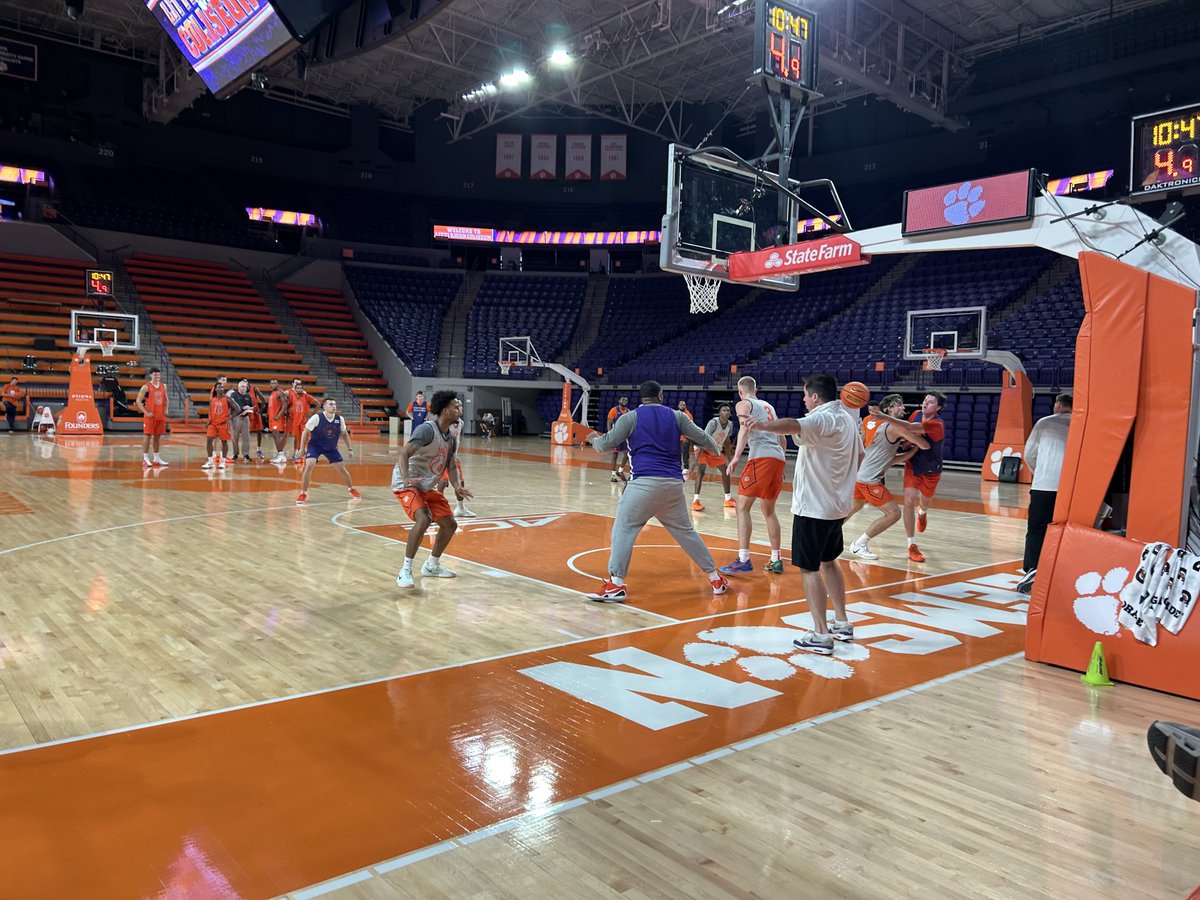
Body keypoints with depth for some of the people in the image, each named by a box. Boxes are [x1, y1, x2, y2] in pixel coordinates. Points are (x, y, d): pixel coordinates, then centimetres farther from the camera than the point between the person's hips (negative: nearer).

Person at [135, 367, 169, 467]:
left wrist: (166, 409, 6)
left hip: (160, 416, 5)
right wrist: (146, 412, -14)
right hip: (150, 416, -5)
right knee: (147, 436, -4)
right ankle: (145, 459, -2)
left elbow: (166, 399, 21)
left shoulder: (163, 386, 9)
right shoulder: (146, 387, -7)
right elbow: (138, 401, -8)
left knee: (157, 436, 11)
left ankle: (156, 458, 18)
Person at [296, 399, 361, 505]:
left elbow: (344, 433, 6)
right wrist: (302, 448, -10)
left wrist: (350, 448, 5)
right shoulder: (316, 417, -24)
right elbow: (306, 432, -11)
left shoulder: (340, 419, -13)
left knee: (341, 468, 5)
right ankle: (303, 494, -8)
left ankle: (352, 490, 29)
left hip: (331, 447, 3)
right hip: (314, 445, -3)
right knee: (309, 466, -23)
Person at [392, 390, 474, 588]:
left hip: (428, 487, 9)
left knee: (450, 524, 9)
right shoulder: (427, 429, -21)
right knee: (423, 519, -30)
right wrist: (406, 479, -46)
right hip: (407, 484, -9)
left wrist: (457, 486, -7)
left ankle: (432, 566, 29)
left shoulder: (451, 439, 5)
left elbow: (451, 466, 12)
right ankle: (406, 571, -18)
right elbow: (403, 454, -30)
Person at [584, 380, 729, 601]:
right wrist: (716, 450, 40)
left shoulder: (631, 417, 4)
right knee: (685, 531, 17)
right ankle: (715, 578, 22)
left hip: (645, 482, -4)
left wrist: (594, 439, 26)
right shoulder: (676, 416, 13)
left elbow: (606, 445, 3)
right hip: (674, 483, 4)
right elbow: (702, 437, 18)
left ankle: (616, 584, -12)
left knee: (624, 528, -2)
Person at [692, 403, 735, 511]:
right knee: (701, 471, -25)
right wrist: (697, 458, -39)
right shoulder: (713, 422, -29)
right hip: (703, 449, -8)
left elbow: (726, 441, 10)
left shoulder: (730, 424, -6)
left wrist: (727, 457, 13)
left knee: (726, 470, 9)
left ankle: (728, 499, 23)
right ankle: (695, 500, -26)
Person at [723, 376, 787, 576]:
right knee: (769, 510, 18)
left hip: (761, 457, -7)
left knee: (742, 507, -5)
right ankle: (776, 560, 17)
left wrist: (736, 457, -21)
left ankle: (743, 560, -14)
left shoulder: (743, 404, 7)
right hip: (778, 458, 7)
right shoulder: (769, 406, 28)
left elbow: (745, 428, -13)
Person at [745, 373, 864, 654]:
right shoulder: (848, 418, 11)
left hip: (813, 507, -9)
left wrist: (763, 426, -58)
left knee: (809, 568, -3)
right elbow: (859, 456, 22)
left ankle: (821, 635, -3)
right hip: (838, 504, 9)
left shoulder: (823, 418, -17)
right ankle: (842, 624, 27)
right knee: (828, 562, 21)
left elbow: (794, 425, -40)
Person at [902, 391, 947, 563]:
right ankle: (912, 545, -8)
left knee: (925, 503, 19)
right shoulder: (917, 414, -10)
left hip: (930, 471, -2)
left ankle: (922, 512, 60)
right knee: (909, 500, -15)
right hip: (912, 466, 3)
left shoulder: (937, 425, -30)